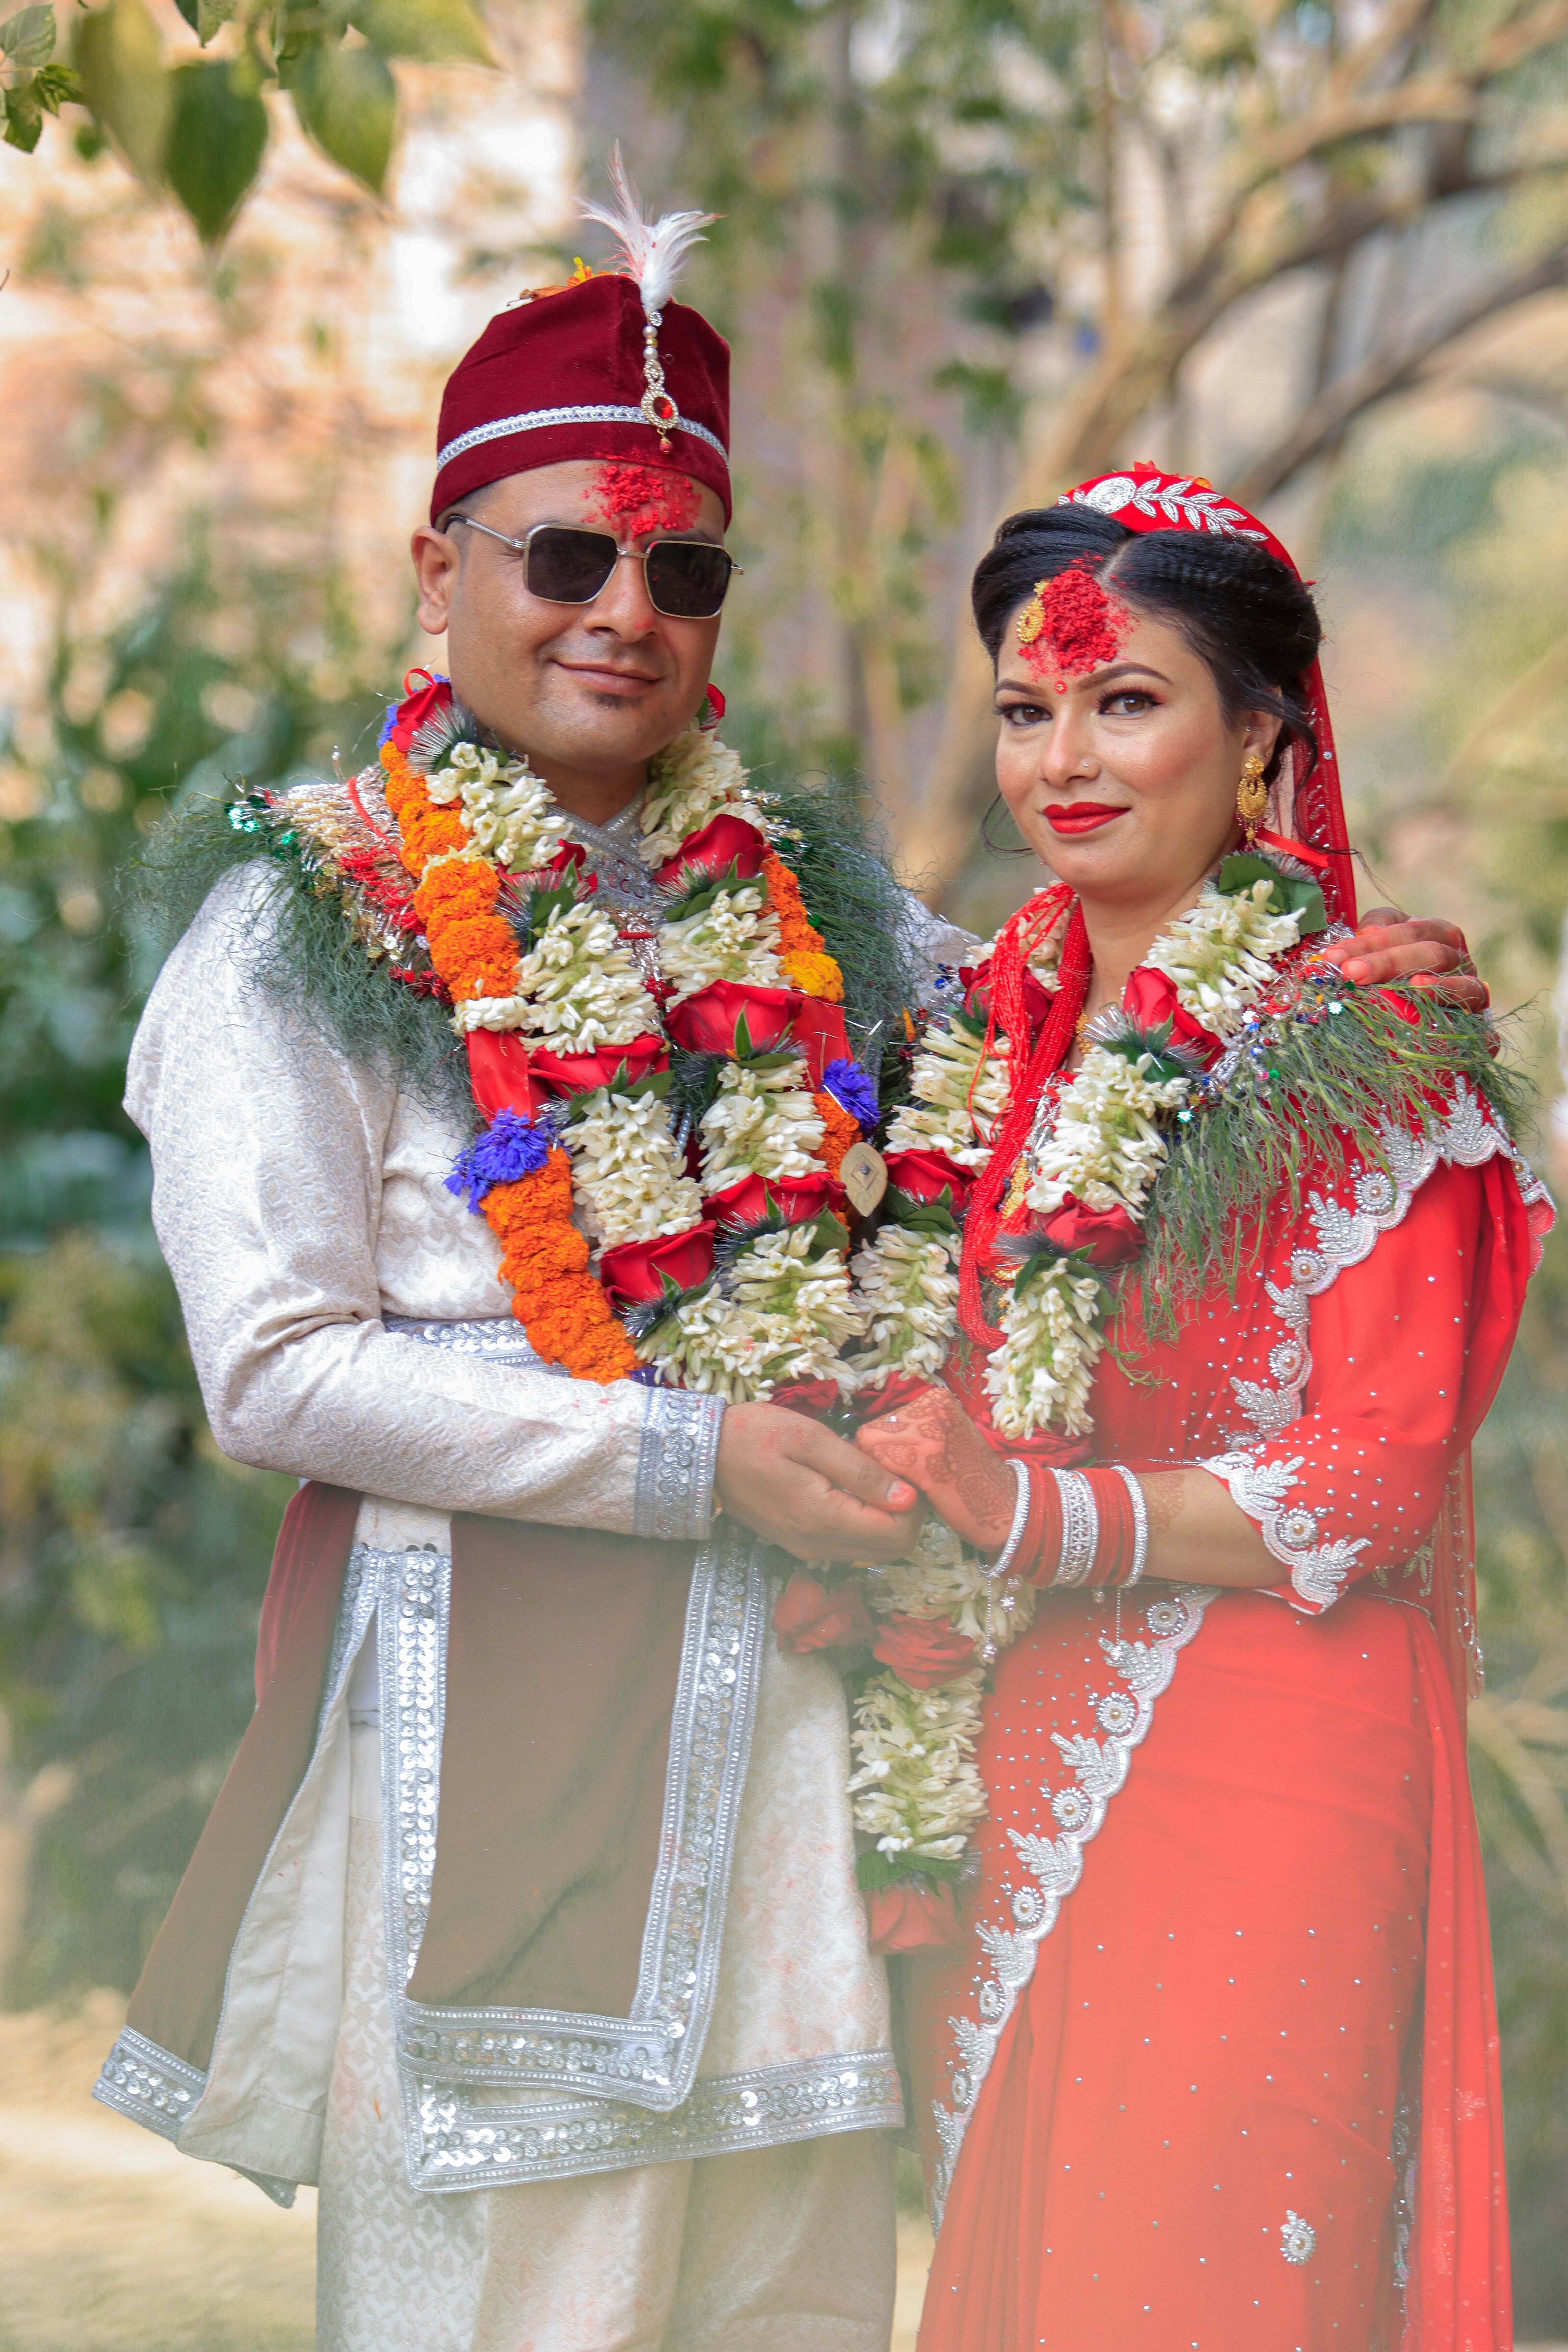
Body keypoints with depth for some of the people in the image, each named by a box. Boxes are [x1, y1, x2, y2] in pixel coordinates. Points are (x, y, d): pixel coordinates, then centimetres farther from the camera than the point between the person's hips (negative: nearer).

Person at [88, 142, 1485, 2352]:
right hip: (487, 1692, -5)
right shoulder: (310, 921, -3)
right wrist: (697, 1455, -14)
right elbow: (276, 1368, -11)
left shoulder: (798, 895, 13)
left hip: (783, 1706, 5)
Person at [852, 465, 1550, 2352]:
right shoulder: (1002, 1039, 10)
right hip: (1008, 1788, 6)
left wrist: (1036, 1517, -19)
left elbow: (1377, 1486, -12)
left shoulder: (1360, 1056, -8)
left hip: (1259, 1789, -6)